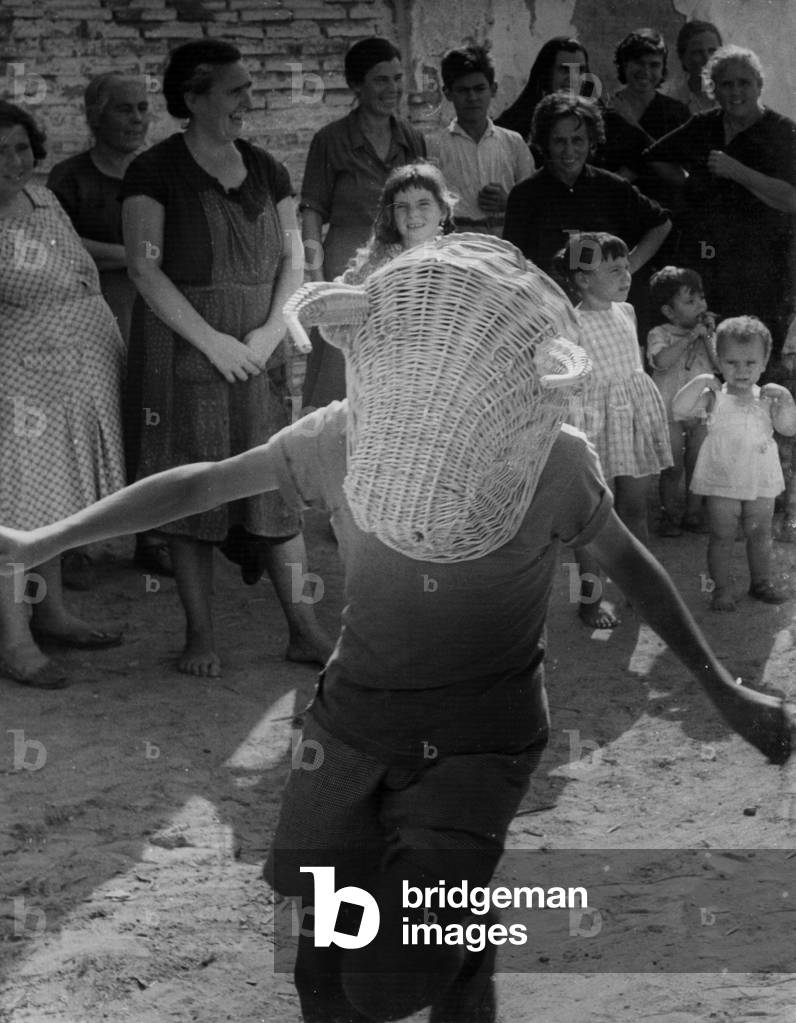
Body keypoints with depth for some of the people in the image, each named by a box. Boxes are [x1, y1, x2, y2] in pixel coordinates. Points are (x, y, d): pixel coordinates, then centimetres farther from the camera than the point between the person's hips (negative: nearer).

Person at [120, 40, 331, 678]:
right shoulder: (155, 172, -5)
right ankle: (201, 635, 8)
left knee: (278, 480, 2)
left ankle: (304, 629, 7)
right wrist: (213, 340, -15)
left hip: (259, 348, 4)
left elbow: (292, 260, 11)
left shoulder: (265, 170, 11)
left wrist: (270, 331, -6)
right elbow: (145, 269, -11)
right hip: (184, 350, -4)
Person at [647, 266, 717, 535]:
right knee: (673, 467, 2)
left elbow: (719, 364, -5)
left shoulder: (707, 333, 4)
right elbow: (662, 361, -27)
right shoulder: (660, 334, -8)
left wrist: (708, 336, -14)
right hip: (670, 410, -3)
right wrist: (691, 336, -24)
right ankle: (669, 515, 14)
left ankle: (693, 512, 20)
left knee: (697, 465, 8)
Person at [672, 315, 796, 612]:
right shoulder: (714, 397, -5)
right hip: (723, 481, -2)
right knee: (722, 536, 2)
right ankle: (721, 588, 10)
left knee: (760, 534, 13)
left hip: (761, 482, 2)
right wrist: (698, 383, -23)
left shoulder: (766, 398, 2)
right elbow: (678, 410, -15)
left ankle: (761, 581, 26)